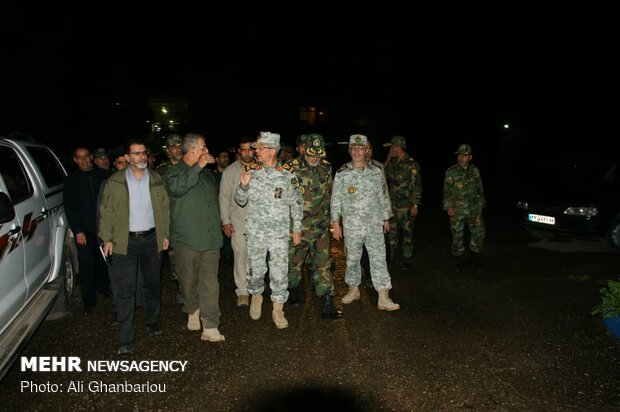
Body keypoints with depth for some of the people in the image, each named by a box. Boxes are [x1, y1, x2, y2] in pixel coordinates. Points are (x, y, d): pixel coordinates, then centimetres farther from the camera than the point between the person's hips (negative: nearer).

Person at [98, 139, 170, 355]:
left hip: (151, 239, 2)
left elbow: (164, 208, 7)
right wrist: (107, 238, -5)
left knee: (153, 283, 15)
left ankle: (152, 323, 34)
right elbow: (106, 211, 0)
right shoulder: (115, 181, -1)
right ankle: (125, 339, 8)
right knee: (125, 290, -1)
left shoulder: (156, 180, 5)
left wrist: (165, 234, 4)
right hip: (125, 242, -2)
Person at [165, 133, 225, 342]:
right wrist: (198, 166, -23)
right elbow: (177, 187, -28)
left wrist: (218, 227, 25)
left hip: (210, 239, 4)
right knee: (189, 281, 10)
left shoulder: (207, 174, 16)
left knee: (210, 282, -2)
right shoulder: (174, 172, -3)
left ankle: (210, 327, 1)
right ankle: (193, 311, 35)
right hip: (187, 239, -4)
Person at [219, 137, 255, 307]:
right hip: (238, 221, -1)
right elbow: (224, 197, 4)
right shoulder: (230, 171, 3)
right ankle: (242, 291, 9)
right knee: (241, 255, -2)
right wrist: (225, 221, -2)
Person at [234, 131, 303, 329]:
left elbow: (296, 204, 4)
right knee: (256, 270, 11)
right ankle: (256, 296, 39)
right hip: (255, 232, 1)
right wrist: (243, 185, -14)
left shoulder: (288, 176, -3)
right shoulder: (251, 173, 1)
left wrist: (297, 228, 3)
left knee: (279, 272, 1)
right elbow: (240, 201, 5)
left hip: (280, 233, -1)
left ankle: (278, 311, 16)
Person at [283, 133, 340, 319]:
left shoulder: (326, 168, 3)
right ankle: (293, 290, 40)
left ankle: (328, 305, 4)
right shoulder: (292, 168, -12)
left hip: (320, 225, 3)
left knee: (323, 263, 0)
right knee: (294, 261, 13)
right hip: (297, 225, -2)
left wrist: (329, 216, 19)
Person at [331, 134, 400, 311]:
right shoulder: (342, 173, -1)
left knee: (379, 259, -1)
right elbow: (336, 199, 1)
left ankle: (383, 298, 2)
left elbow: (383, 196, 12)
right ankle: (354, 289, 31)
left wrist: (386, 218, 13)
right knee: (352, 259, 11)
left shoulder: (376, 172, 4)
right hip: (351, 226, -1)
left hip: (375, 225, 1)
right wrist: (336, 223, -2)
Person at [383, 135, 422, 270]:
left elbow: (416, 185, -11)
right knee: (392, 230, 11)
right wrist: (388, 158, 0)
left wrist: (415, 205, -14)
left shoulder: (412, 164, -10)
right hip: (393, 203, 5)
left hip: (406, 205, -5)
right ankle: (392, 255, 27)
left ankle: (407, 259, 15)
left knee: (407, 232, 4)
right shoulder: (393, 163, 9)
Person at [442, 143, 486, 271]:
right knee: (457, 235, 3)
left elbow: (480, 189, 15)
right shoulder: (451, 172, -5)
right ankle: (459, 261, 19)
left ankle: (474, 258, 19)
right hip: (457, 210, -3)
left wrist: (481, 205, 14)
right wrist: (449, 207, -11)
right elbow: (447, 191, -5)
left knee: (479, 232, 0)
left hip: (474, 210, 3)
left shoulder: (475, 171, 7)